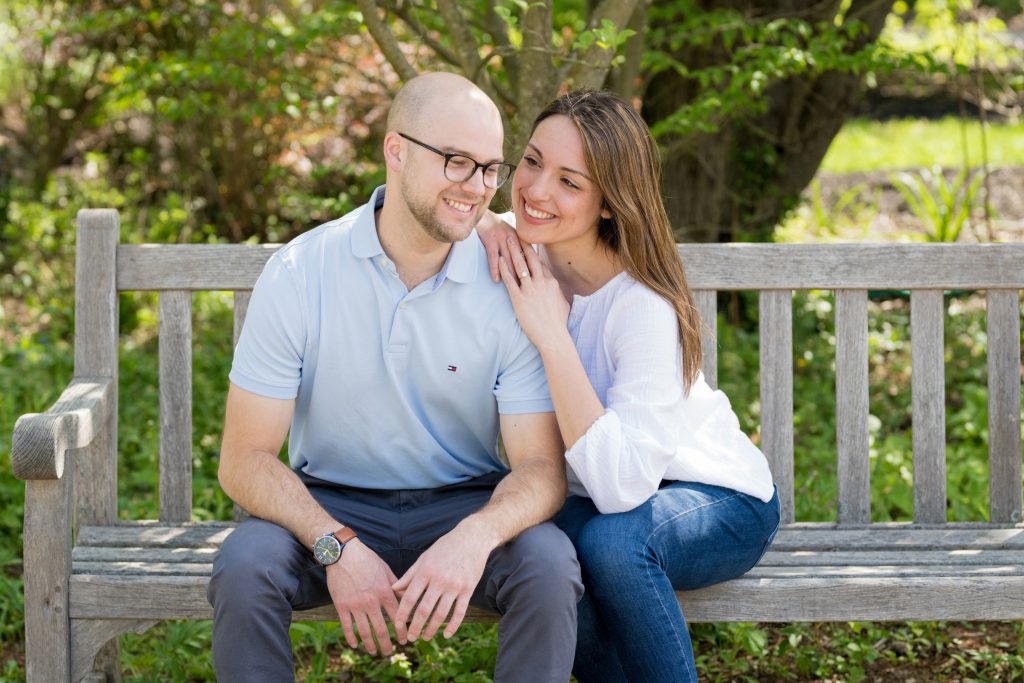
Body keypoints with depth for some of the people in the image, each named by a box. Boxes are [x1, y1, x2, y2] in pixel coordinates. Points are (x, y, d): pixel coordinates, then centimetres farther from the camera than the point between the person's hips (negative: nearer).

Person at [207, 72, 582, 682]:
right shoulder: (300, 273, -11)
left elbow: (541, 466, -12)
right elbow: (246, 460, -11)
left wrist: (476, 537, -35)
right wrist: (338, 548, -28)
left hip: (465, 502, 1)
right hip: (331, 503, 0)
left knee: (548, 564, -30)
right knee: (244, 566, -31)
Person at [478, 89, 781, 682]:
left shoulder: (645, 305, -28)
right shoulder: (522, 264, -11)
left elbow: (622, 485, -35)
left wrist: (552, 336, -36)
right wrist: (487, 231, -17)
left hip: (719, 499, -5)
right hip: (601, 494, 5)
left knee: (611, 540, -35)